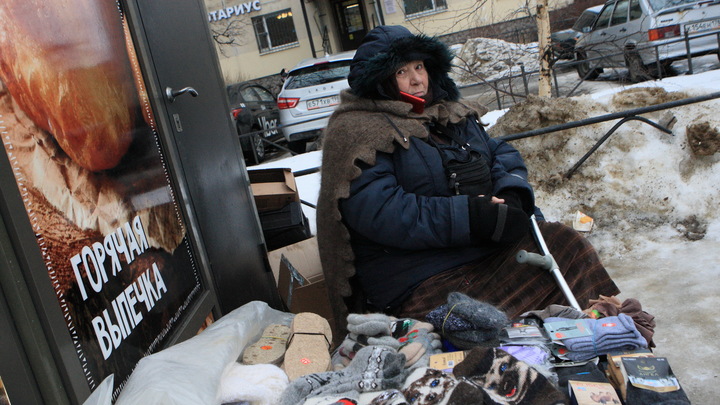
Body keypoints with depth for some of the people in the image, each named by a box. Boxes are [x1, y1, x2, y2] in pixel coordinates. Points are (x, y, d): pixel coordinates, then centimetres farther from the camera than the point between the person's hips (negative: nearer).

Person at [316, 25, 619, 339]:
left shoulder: (452, 113, 17)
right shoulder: (356, 132, -9)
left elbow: (502, 153, 16)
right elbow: (378, 212, -22)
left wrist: (511, 191, -10)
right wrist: (467, 216, -24)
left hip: (490, 244, 8)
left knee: (569, 246, -8)